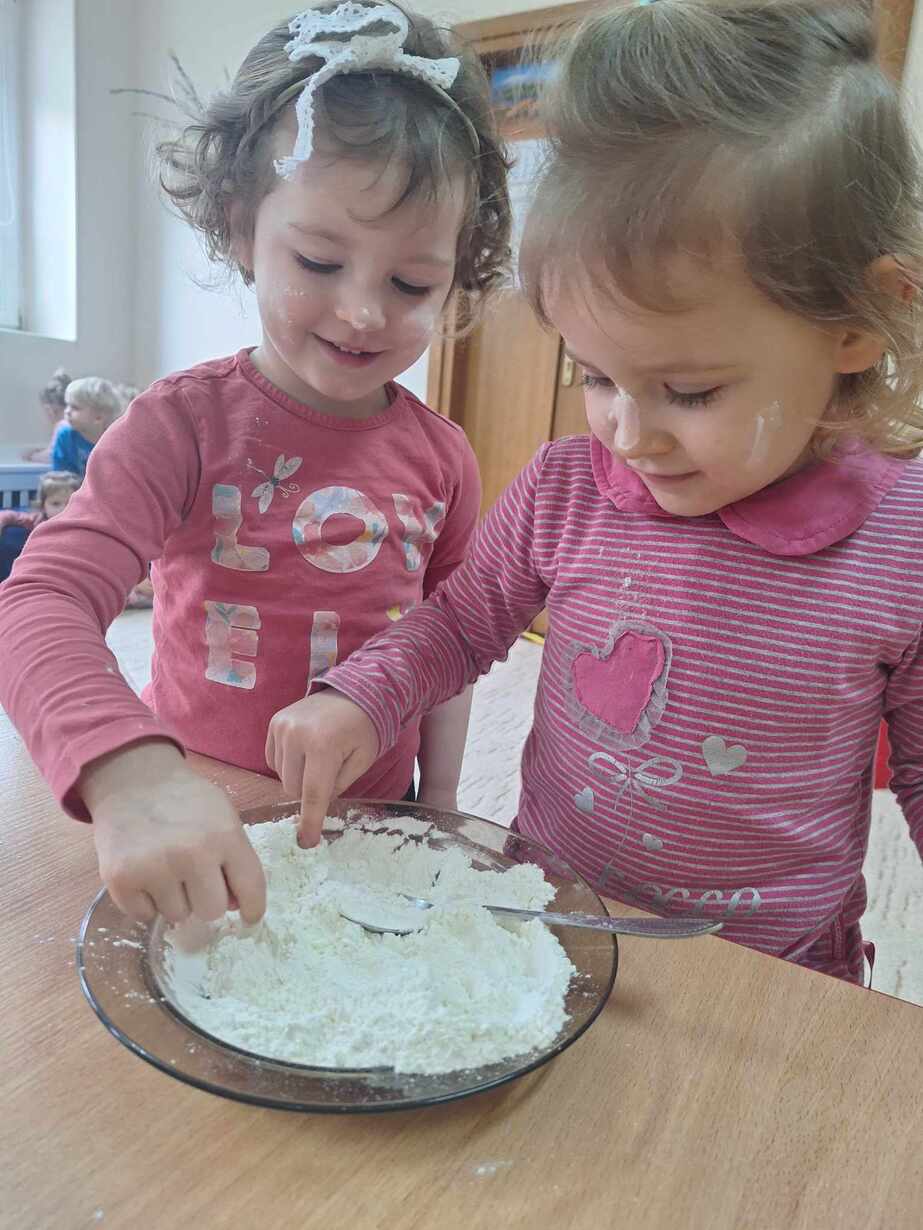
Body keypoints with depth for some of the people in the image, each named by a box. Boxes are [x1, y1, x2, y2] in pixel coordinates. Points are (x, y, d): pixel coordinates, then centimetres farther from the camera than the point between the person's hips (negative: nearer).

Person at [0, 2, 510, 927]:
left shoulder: (440, 458, -5)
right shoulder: (183, 425, -15)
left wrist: (440, 804, 5)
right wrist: (129, 774, -44)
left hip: (370, 819, 3)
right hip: (190, 827, -2)